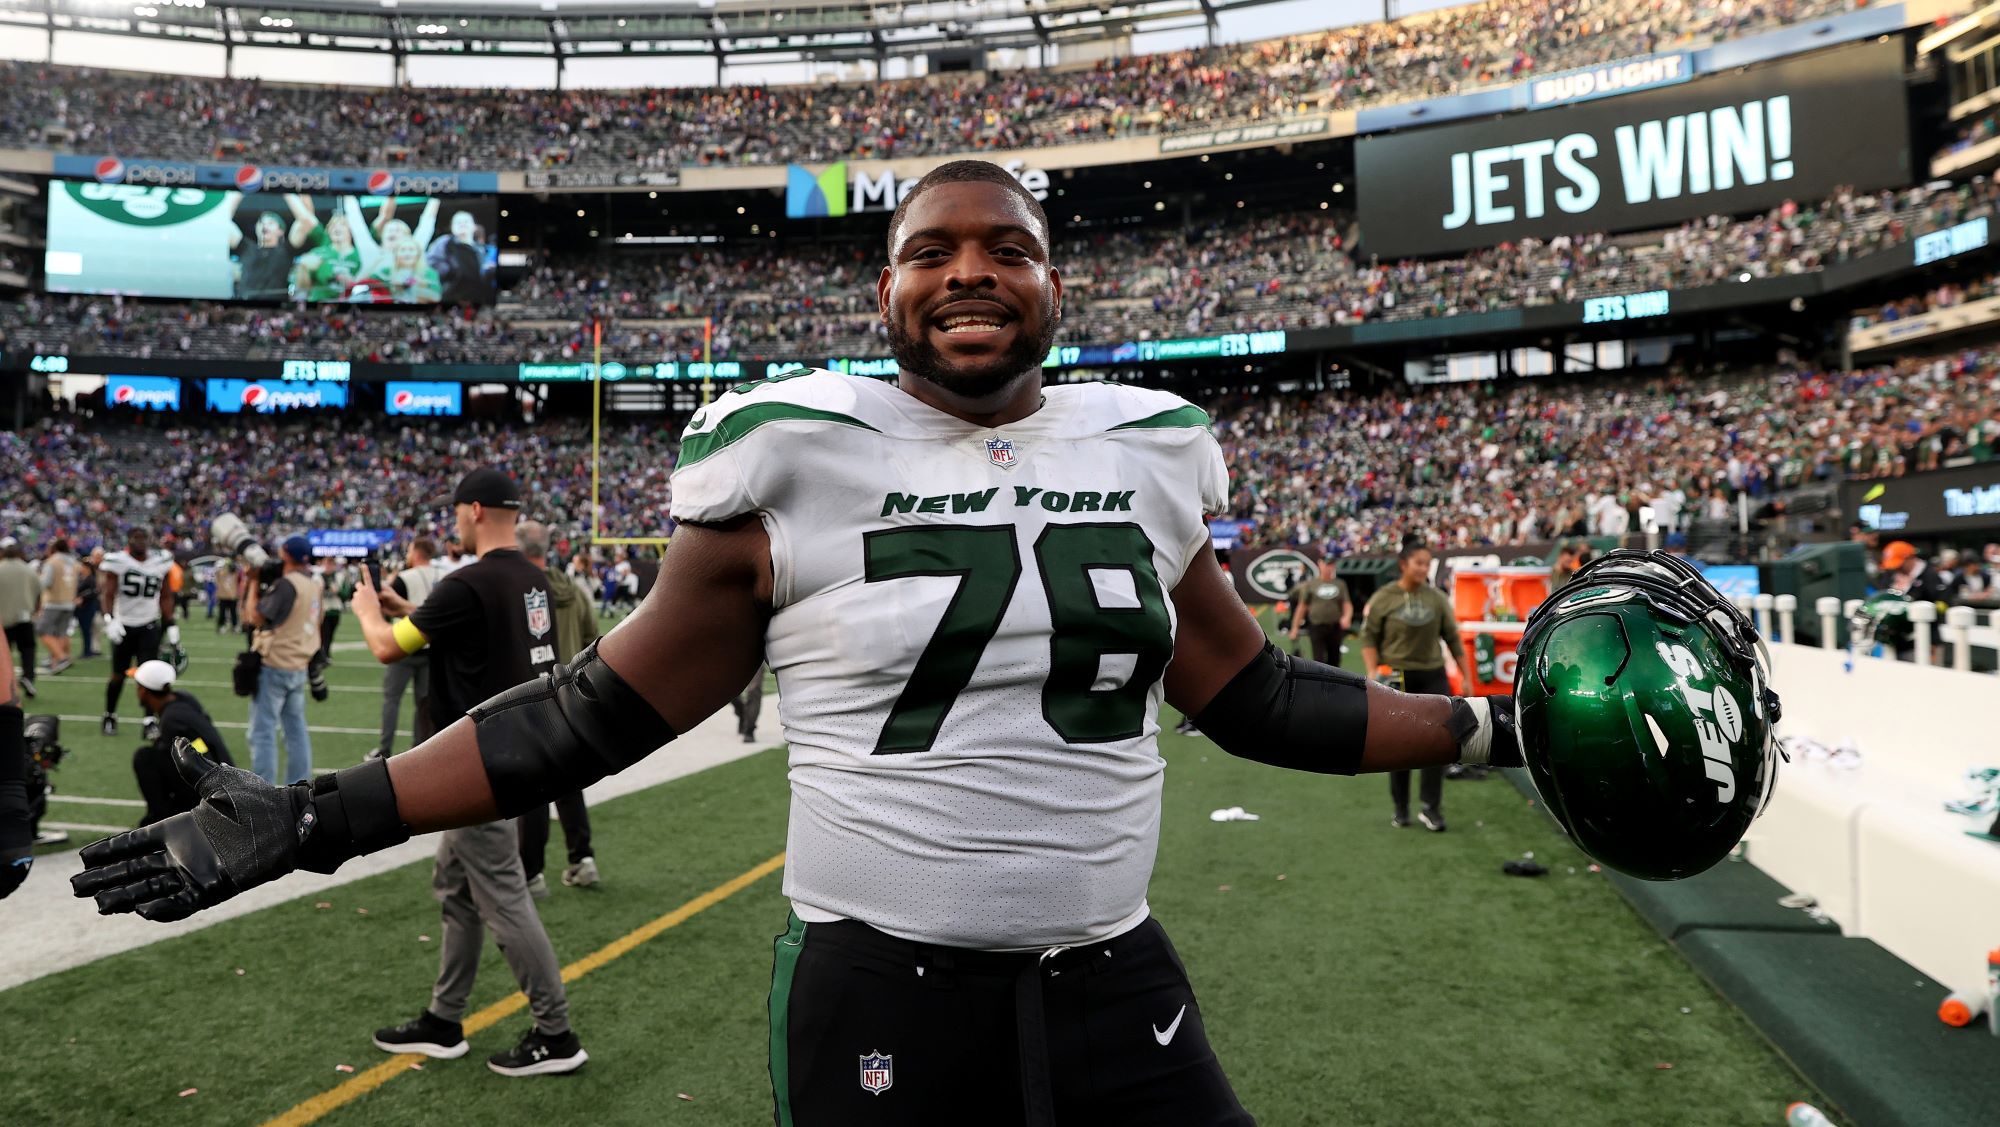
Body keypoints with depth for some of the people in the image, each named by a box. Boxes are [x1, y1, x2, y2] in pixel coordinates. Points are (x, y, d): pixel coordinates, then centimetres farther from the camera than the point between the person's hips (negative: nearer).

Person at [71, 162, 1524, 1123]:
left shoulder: (1145, 454, 3)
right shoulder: (801, 461, -7)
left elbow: (1257, 698, 13)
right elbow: (599, 712, -1)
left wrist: (1487, 730, 15)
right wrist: (318, 820, -4)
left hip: (1120, 990, 4)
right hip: (881, 1004, -3)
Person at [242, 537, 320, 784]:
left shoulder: (286, 584, -18)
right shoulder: (314, 583, 9)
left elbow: (255, 617, -16)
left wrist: (254, 583, -7)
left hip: (275, 666, -8)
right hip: (299, 665, 8)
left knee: (263, 731, -2)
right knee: (296, 729, 13)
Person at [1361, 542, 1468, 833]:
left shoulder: (1437, 598, 4)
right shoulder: (1383, 599, -4)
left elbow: (1453, 638, 9)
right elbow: (1369, 638, -2)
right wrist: (1374, 672, -14)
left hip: (1433, 677, 2)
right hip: (1398, 678, -2)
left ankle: (1430, 807, 5)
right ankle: (1401, 809, 19)